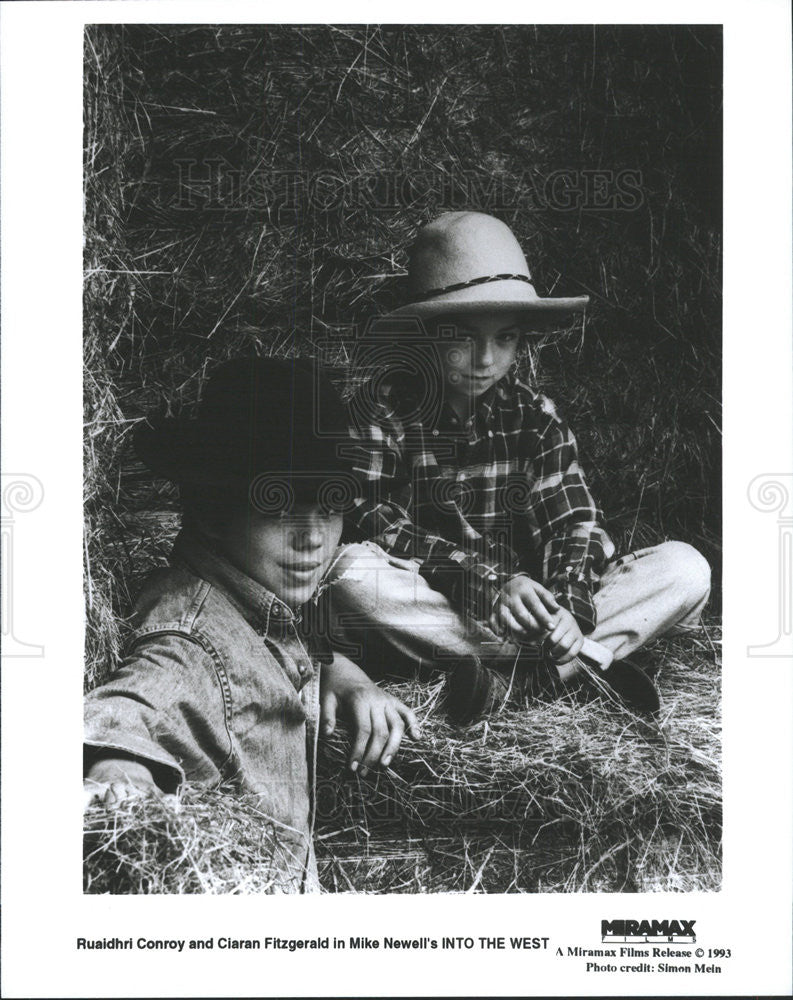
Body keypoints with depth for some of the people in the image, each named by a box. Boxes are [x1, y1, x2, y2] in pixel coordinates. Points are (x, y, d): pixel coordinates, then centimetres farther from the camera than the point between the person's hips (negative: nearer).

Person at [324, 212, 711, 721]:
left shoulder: (534, 416, 7)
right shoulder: (383, 408, -3)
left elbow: (575, 525, -2)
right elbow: (376, 527, -16)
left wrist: (570, 604, -25)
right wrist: (489, 583, -29)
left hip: (527, 599, 3)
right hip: (428, 603, -3)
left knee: (686, 568, -13)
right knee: (351, 574, -37)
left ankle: (509, 676, -28)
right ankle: (590, 657, -28)